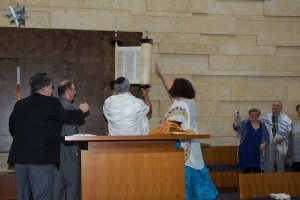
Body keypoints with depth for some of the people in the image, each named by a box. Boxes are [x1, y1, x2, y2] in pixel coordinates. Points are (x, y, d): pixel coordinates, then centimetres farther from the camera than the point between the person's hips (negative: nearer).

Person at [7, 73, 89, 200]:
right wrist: (81, 110, 16)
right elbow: (67, 117, -2)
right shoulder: (51, 103, -7)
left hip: (19, 156, 6)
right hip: (41, 156, -6)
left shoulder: (19, 104, 11)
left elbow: (12, 127, 18)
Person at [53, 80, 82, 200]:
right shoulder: (68, 106, -14)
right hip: (67, 153, -8)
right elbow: (70, 131, -18)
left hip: (55, 152, 8)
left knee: (59, 184, 11)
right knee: (72, 184, -2)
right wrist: (76, 150, -11)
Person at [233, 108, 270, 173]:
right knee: (246, 170, -4)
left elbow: (267, 137, 15)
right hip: (246, 152, -3)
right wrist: (235, 125, -44)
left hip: (258, 153, 3)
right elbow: (237, 127, -22)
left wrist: (264, 143, -4)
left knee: (257, 171, 4)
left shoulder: (263, 126, 8)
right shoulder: (244, 124, -2)